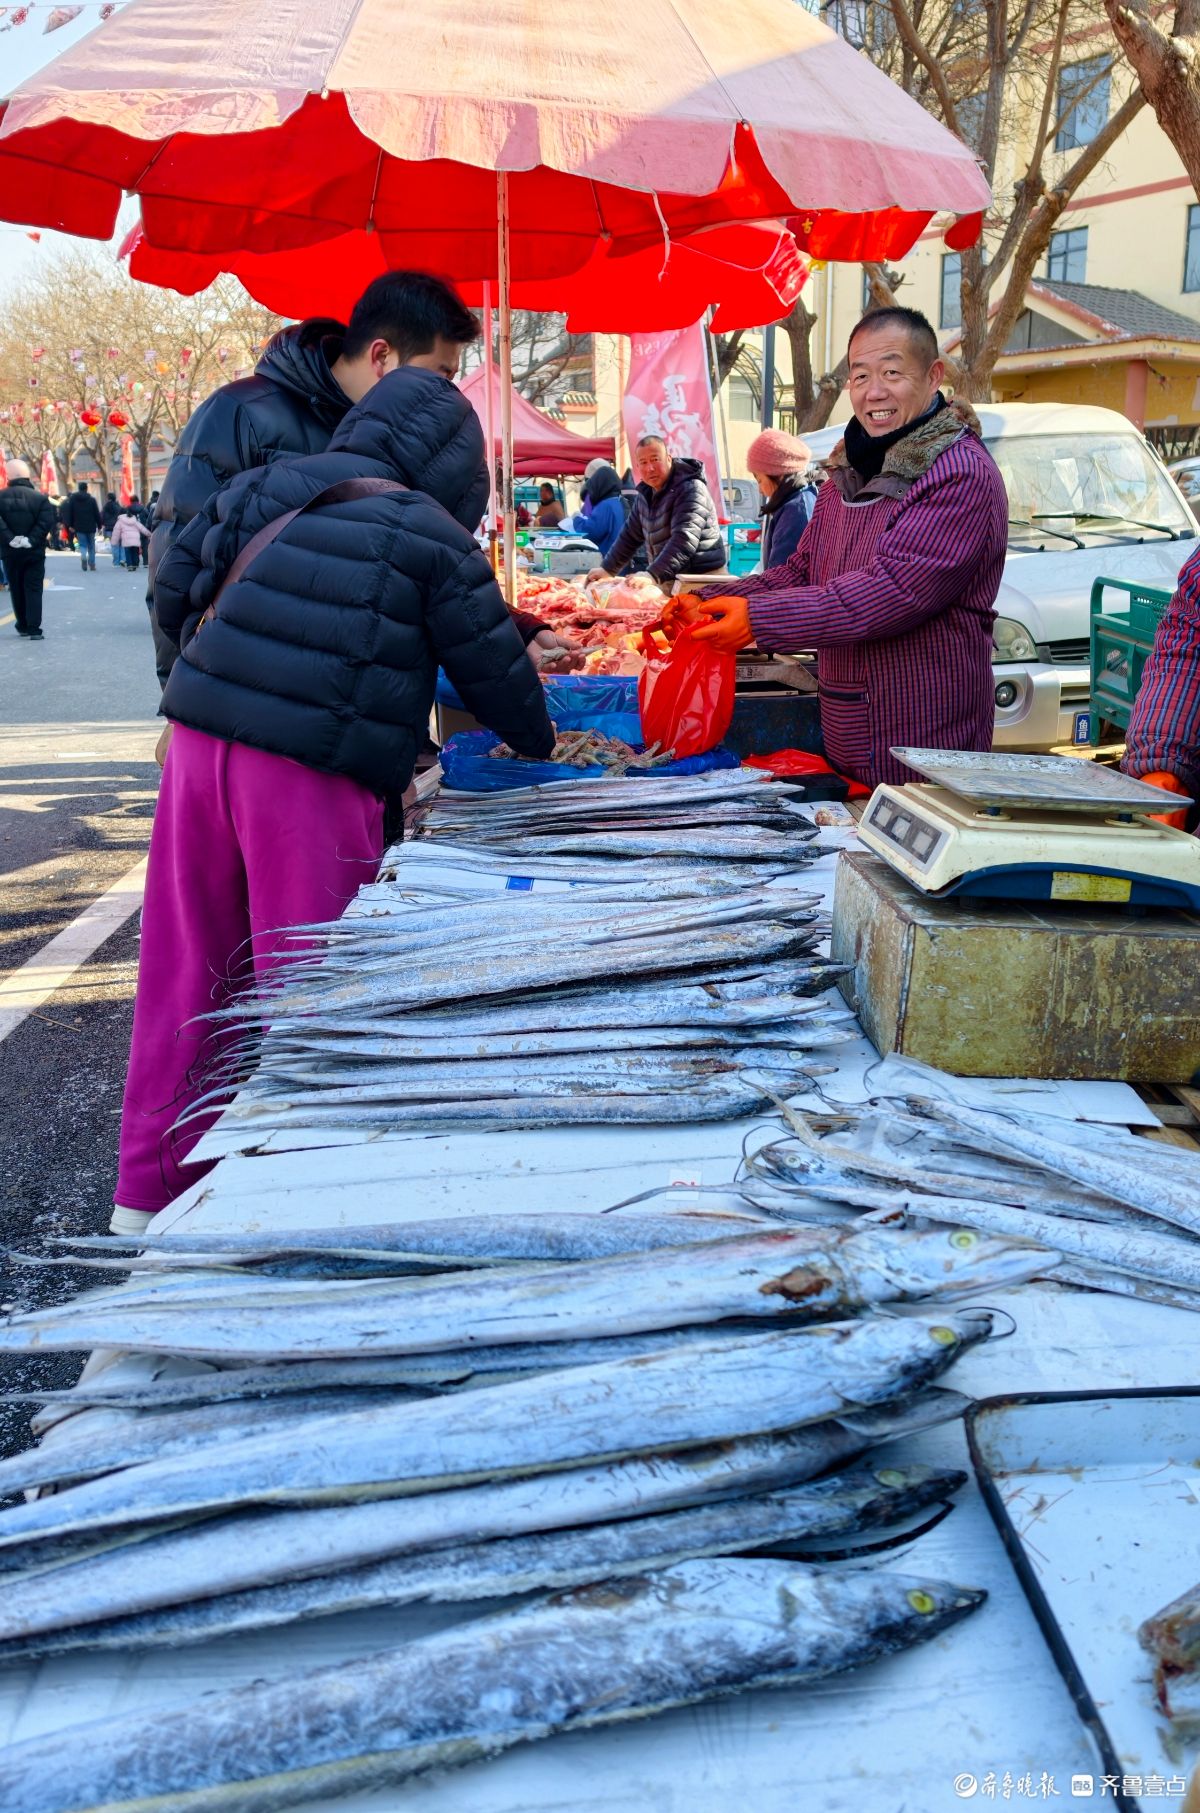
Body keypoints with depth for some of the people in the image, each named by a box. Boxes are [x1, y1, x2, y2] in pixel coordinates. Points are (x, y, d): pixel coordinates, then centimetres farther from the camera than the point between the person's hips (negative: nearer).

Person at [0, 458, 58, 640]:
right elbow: (47, 521, -18)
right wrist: (32, 540, -14)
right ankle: (34, 629, -7)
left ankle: (22, 626, 23)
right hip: (34, 552, -1)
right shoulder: (40, 497, -7)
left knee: (16, 589, 15)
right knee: (34, 590, 1)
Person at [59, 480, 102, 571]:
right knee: (91, 546, 12)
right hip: (91, 527, -1)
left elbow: (69, 513, 4)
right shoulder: (92, 500, -5)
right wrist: (99, 525, 4)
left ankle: (83, 556, -27)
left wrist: (70, 525, 10)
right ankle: (92, 565, 12)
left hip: (79, 527, 1)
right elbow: (97, 514, -4)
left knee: (82, 545, 5)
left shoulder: (72, 499, 2)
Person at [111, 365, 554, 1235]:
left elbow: (174, 589, 19)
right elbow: (493, 664, 7)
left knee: (186, 967, 13)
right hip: (312, 775, -5)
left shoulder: (258, 489, 15)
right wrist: (539, 740, 26)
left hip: (200, 741, 6)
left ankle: (152, 1186, 24)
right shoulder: (432, 540, 1)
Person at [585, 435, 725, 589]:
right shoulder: (645, 494, 12)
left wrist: (653, 575, -35)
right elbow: (630, 535, 23)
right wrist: (608, 570, 18)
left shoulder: (690, 490, -14)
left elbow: (684, 541, -26)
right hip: (667, 580, 7)